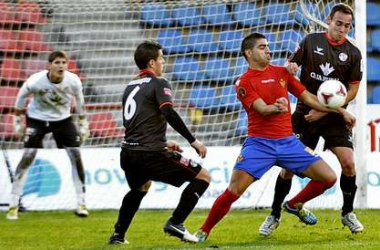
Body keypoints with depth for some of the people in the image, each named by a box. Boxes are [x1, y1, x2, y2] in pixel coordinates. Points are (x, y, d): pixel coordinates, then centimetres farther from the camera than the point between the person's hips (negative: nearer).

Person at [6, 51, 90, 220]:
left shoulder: (73, 81, -20)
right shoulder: (36, 81, -26)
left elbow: (79, 100, 1)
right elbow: (22, 96, -6)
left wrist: (83, 123, 7)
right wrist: (17, 120, 1)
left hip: (62, 119, 2)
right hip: (37, 119, -2)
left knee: (76, 157, -8)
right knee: (27, 157, -13)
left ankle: (81, 204, 3)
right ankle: (13, 205, -4)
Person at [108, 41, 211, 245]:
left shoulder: (130, 87, 20)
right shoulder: (158, 84, -3)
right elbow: (169, 113, -20)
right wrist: (193, 141, -18)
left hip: (128, 153, 8)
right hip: (150, 155, -8)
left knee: (140, 188, 38)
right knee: (202, 177, 1)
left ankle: (118, 234, 32)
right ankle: (175, 223, -7)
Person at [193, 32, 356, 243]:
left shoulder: (282, 73, 11)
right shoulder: (244, 83, -4)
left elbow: (308, 98, 17)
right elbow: (262, 109, -17)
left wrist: (340, 111, 16)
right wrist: (277, 107, -40)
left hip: (288, 142, 4)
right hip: (259, 144, -4)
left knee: (329, 178, -4)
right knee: (233, 191, -17)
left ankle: (295, 205, 22)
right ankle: (203, 232, 3)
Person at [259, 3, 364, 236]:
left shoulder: (353, 53, -2)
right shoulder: (311, 41, -1)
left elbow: (352, 90, -2)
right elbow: (292, 64, 6)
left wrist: (325, 110, -12)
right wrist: (291, 66, -20)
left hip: (334, 117, 0)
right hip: (305, 113, 0)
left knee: (348, 163, -12)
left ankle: (348, 213, 10)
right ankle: (274, 216, 12)